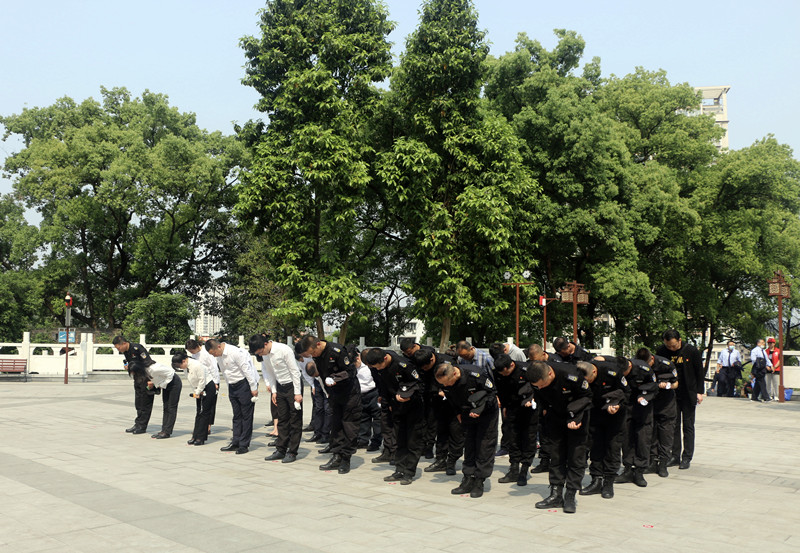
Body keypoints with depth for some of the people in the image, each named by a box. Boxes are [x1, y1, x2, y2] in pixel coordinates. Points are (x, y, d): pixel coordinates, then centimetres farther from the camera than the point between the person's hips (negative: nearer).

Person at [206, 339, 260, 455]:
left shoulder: (235, 353, -21)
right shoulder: (219, 356, 5)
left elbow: (247, 369, -19)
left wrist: (254, 388, -17)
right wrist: (230, 387, 15)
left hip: (244, 384, -8)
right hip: (232, 386, 8)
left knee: (246, 415, -2)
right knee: (237, 416, 12)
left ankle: (244, 445, 1)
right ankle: (235, 443, 17)